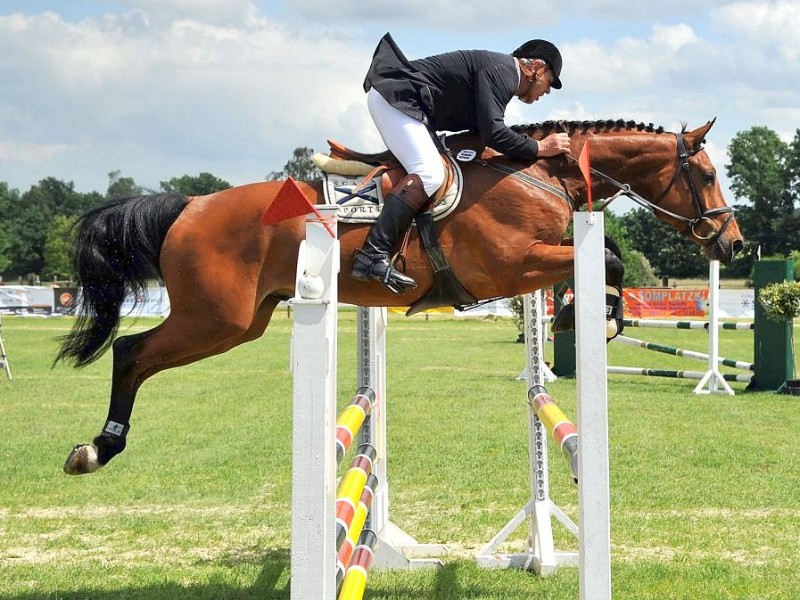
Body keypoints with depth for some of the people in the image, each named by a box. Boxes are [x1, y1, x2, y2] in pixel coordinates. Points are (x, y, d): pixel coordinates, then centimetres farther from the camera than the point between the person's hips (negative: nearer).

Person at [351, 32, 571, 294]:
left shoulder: (500, 72, 19)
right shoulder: (500, 70, -13)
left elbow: (483, 130, 19)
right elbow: (492, 133, -22)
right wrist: (539, 148, -14)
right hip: (393, 96, -11)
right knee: (430, 173, -23)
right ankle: (372, 256, -32)